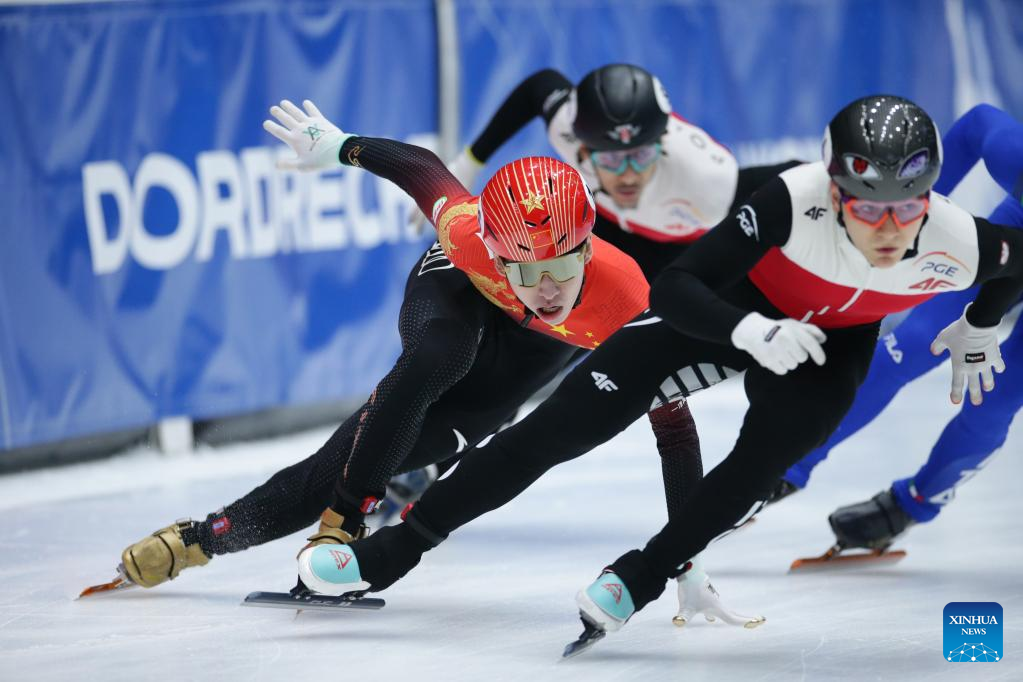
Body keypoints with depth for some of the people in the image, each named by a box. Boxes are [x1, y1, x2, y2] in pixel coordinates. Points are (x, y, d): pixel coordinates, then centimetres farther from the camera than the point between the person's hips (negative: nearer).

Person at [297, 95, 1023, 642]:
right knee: (572, 419, -7)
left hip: (833, 342, 2)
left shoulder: (957, 245, -31)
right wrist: (752, 333, -49)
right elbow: (676, 288, -35)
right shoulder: (796, 201, -39)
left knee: (767, 455, -26)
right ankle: (394, 549, 3)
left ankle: (640, 578, -1)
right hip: (736, 306, -2)